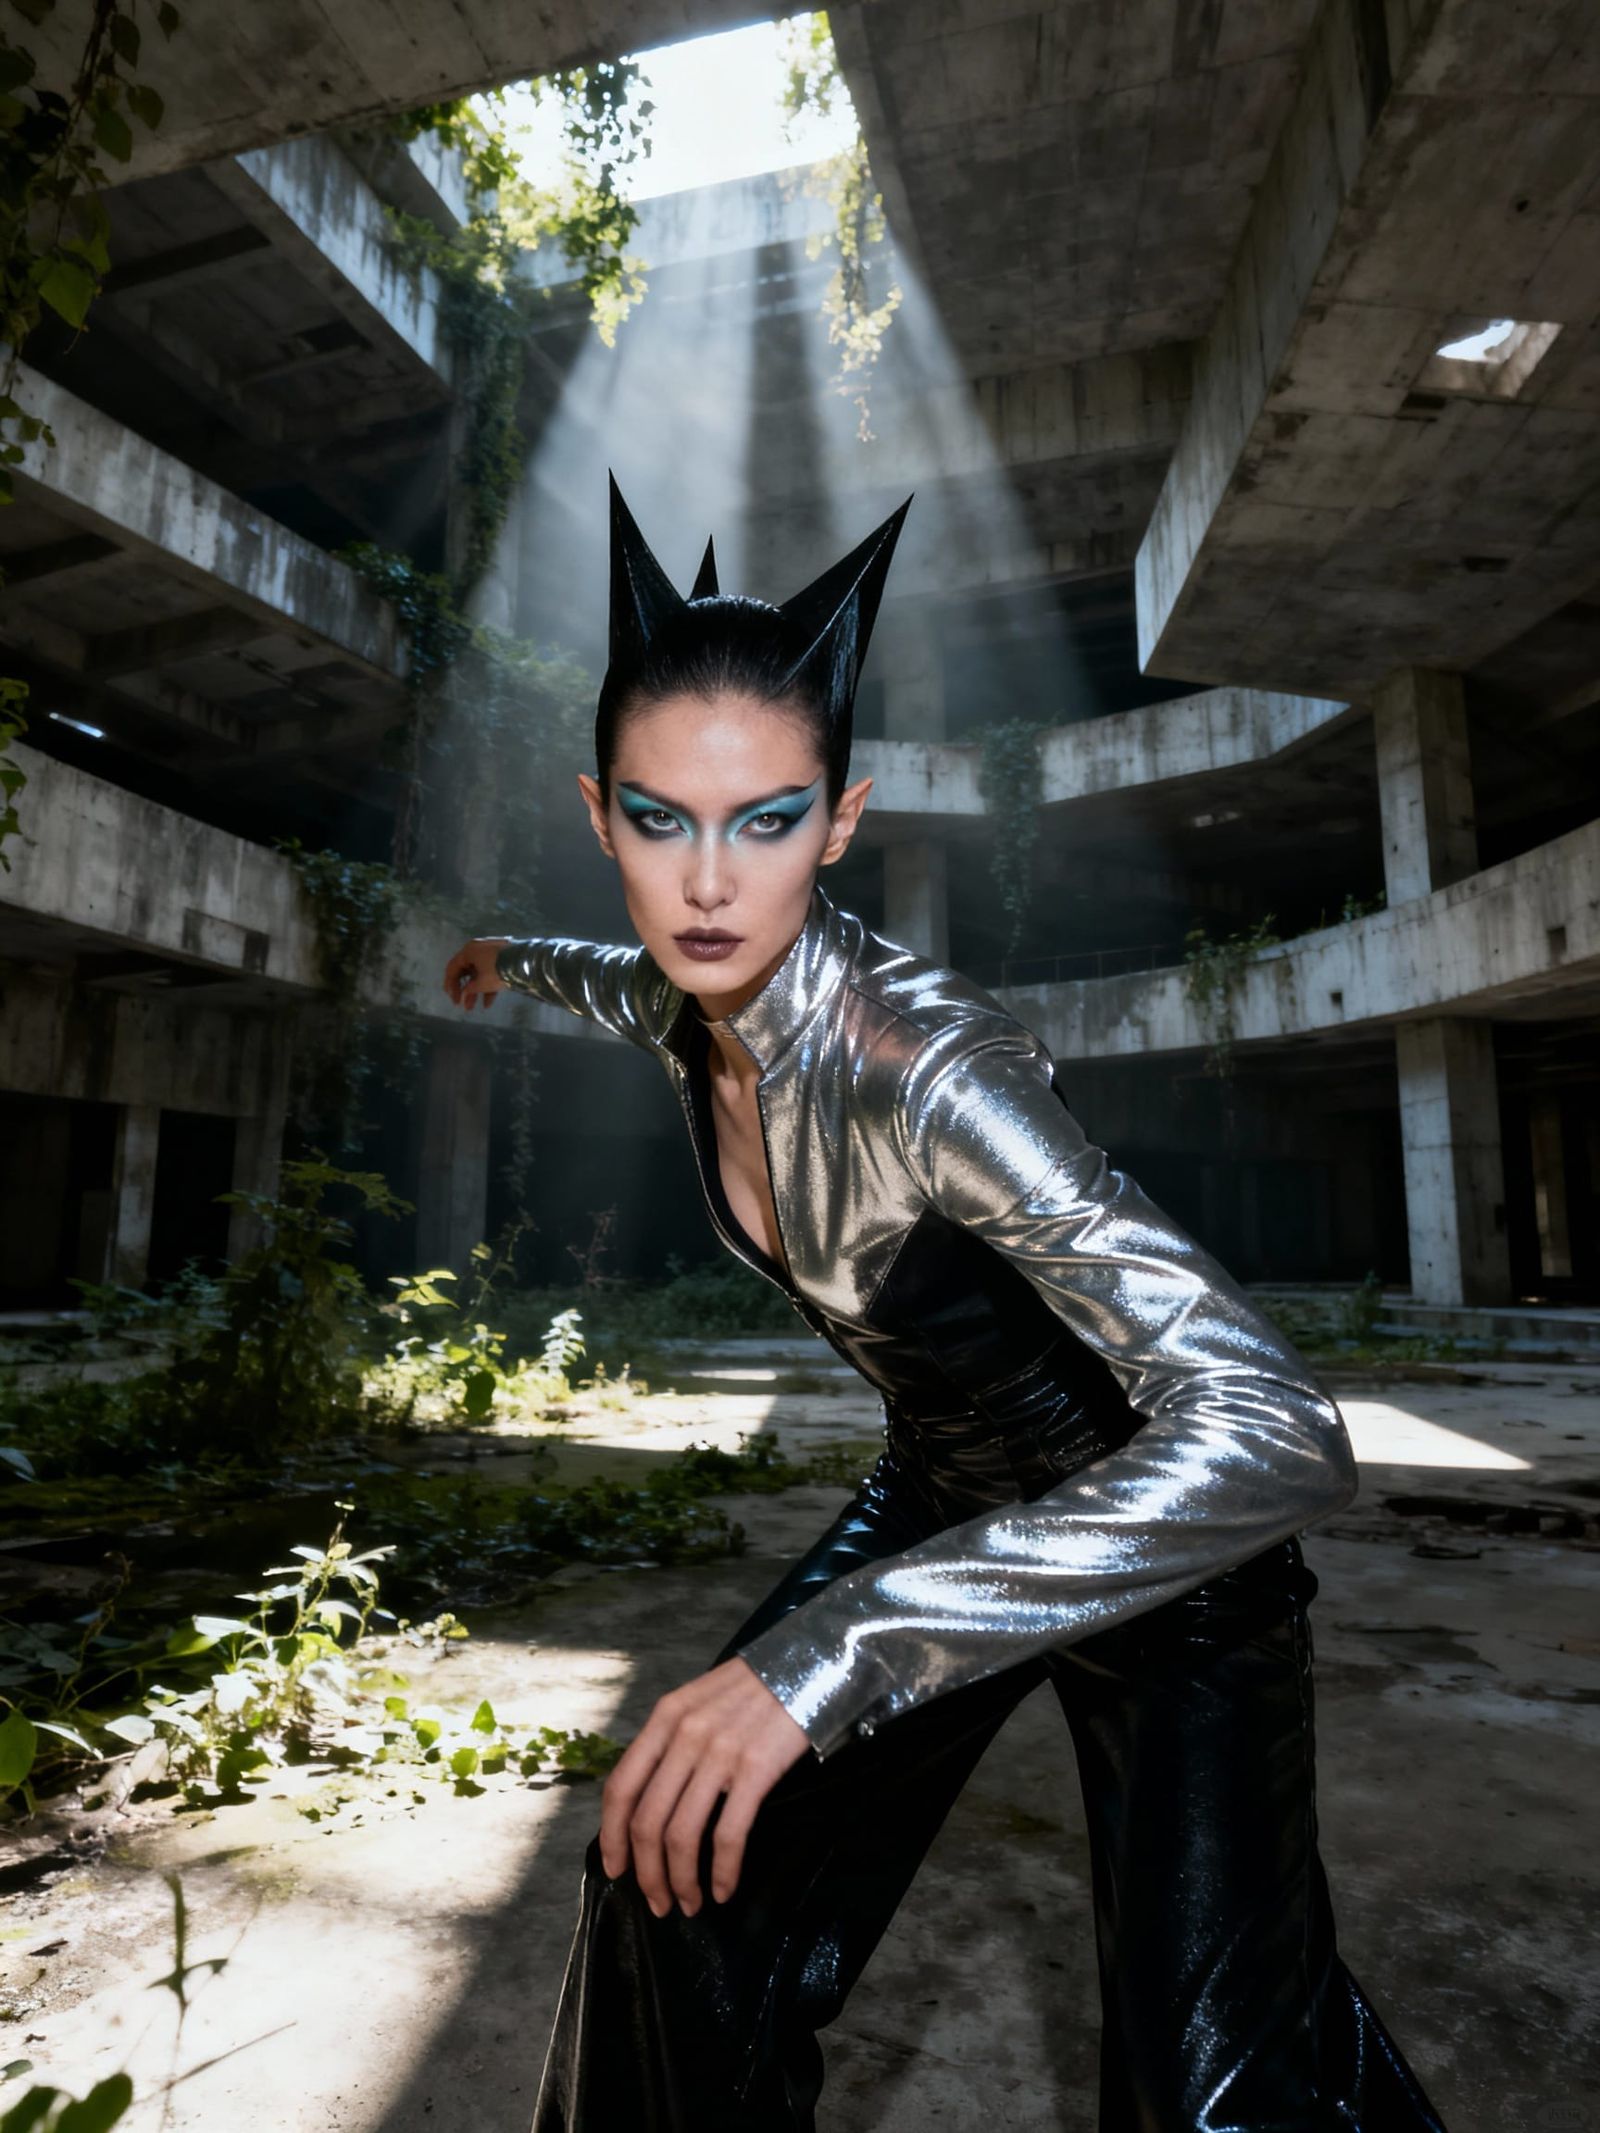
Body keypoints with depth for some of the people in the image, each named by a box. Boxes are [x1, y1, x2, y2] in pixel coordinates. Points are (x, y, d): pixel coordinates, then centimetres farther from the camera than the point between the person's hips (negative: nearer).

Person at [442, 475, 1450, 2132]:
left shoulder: (926, 1068, -34)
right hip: (944, 1492, 6)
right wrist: (517, 964, 36)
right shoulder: (689, 1010, -12)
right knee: (686, 1893, 0)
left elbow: (1276, 1438, -41)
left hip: (1172, 1548, -5)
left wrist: (827, 1653, -45)